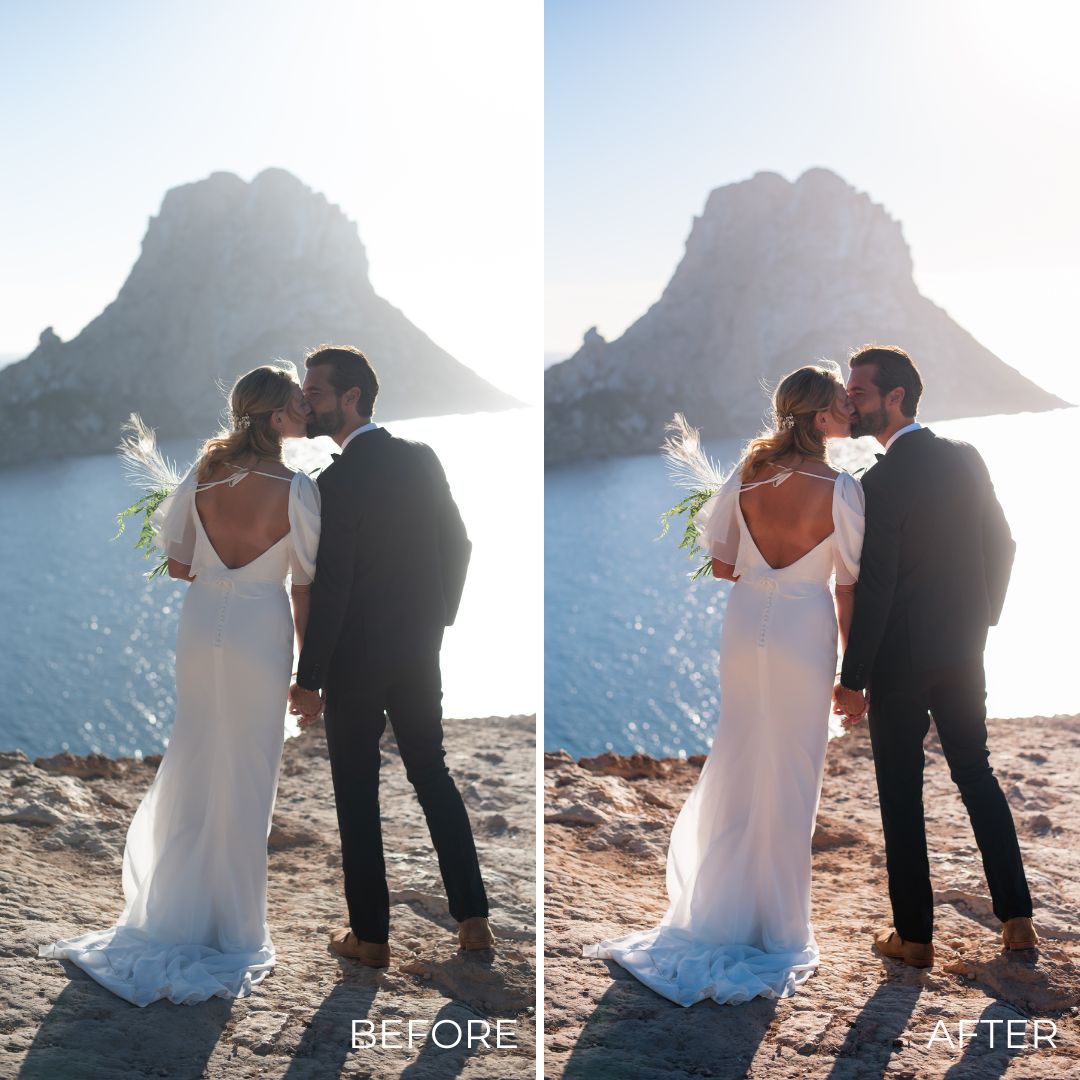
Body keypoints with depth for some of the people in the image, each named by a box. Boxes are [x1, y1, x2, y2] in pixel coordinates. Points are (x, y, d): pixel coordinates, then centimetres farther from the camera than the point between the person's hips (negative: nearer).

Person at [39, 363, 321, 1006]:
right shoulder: (298, 489, -14)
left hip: (202, 623, 4)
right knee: (244, 783, 7)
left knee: (192, 772, 16)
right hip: (261, 633, -4)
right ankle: (233, 933, 19)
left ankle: (176, 920, 27)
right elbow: (304, 588, -10)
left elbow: (176, 565, 3)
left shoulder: (203, 475, -2)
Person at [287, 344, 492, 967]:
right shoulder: (422, 459, 1)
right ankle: (474, 918, 18)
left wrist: (309, 679, -13)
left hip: (356, 659, -6)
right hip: (420, 652, 6)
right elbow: (458, 545, 7)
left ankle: (371, 935, 13)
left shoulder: (338, 481, -19)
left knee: (357, 792, 6)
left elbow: (332, 586, -19)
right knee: (432, 773, 16)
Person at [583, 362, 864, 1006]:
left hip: (746, 623, 4)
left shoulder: (748, 475, -2)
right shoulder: (841, 489, -13)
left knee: (736, 773, 14)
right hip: (805, 635, -4)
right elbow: (847, 589, -9)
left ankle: (721, 919, 25)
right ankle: (778, 933, 18)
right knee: (788, 782, 7)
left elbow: (720, 563, 3)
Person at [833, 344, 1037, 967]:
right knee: (976, 774, 18)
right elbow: (1002, 545, 9)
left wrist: (853, 678, -14)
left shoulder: (881, 482, -19)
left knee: (901, 793, 5)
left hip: (900, 659, -6)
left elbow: (873, 587, -20)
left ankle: (914, 935, 12)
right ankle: (1017, 917, 21)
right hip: (963, 653, 6)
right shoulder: (966, 459, 1)